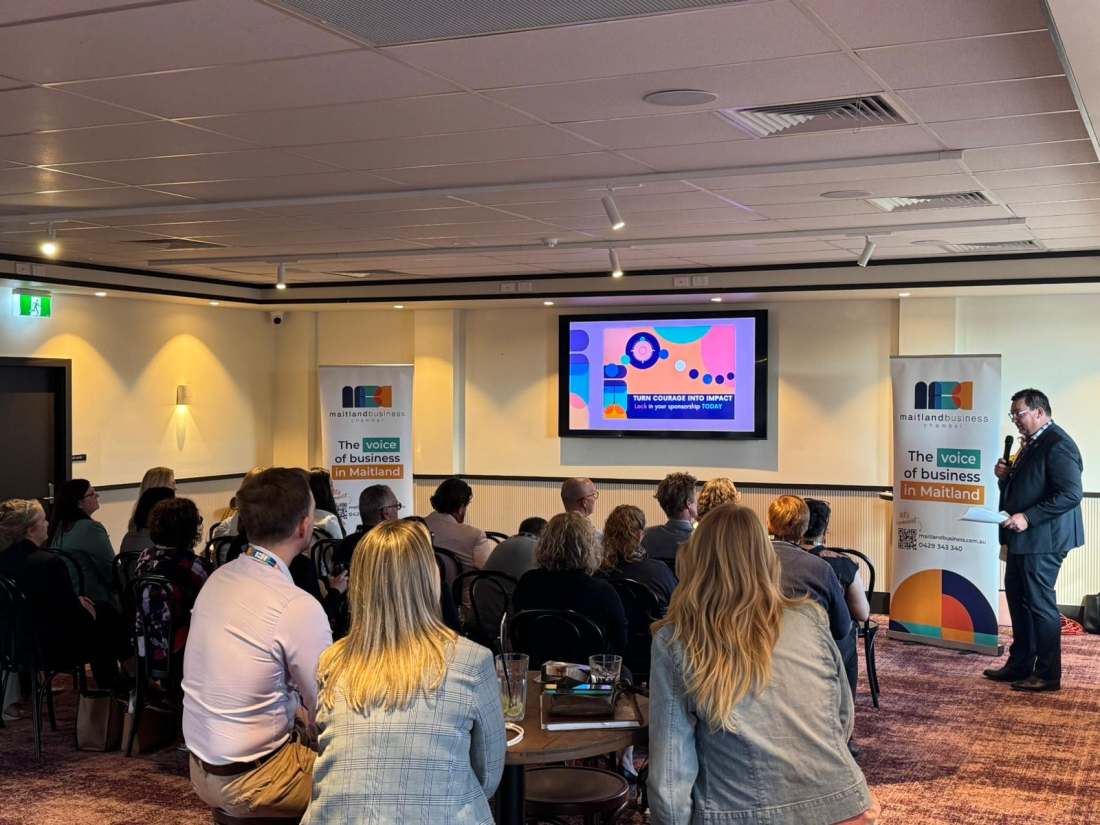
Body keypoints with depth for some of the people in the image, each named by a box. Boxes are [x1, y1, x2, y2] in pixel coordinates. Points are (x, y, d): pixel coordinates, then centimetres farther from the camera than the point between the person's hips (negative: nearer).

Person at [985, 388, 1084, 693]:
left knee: (1040, 604, -2)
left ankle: (1047, 674, 8)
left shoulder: (1057, 444, -16)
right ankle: (1019, 665, 26)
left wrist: (1027, 517, -25)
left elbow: (1070, 494, -23)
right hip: (1022, 538, 10)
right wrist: (1005, 476, 2)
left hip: (1042, 539, -10)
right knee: (1018, 599, 16)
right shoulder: (1030, 443, 14)